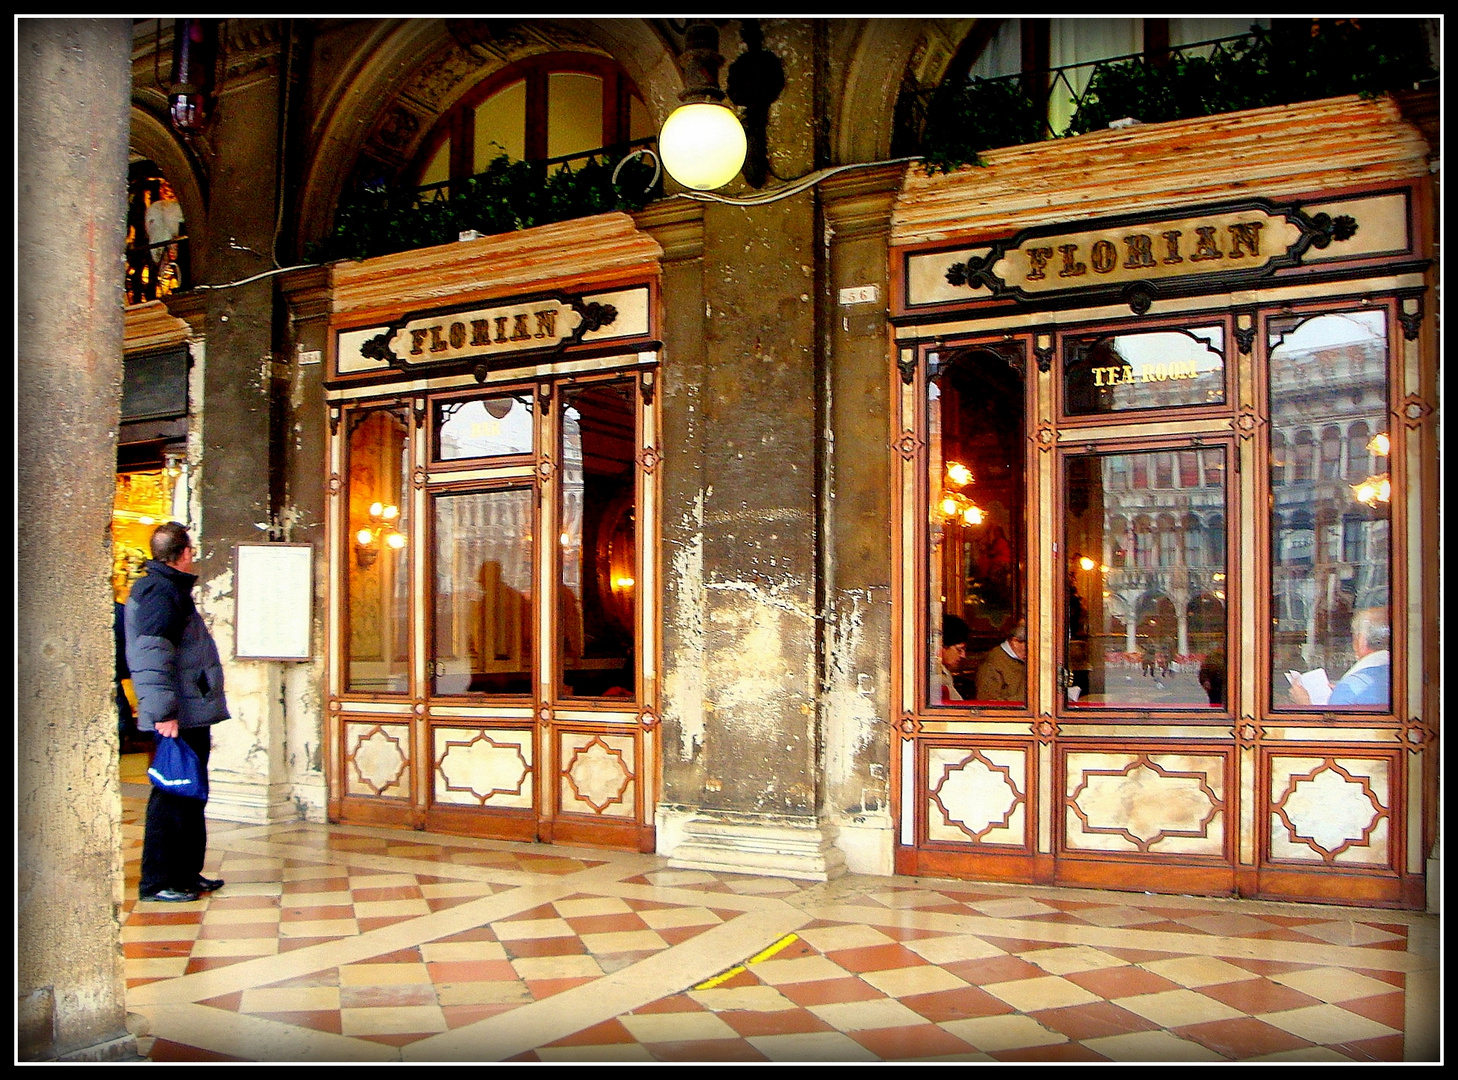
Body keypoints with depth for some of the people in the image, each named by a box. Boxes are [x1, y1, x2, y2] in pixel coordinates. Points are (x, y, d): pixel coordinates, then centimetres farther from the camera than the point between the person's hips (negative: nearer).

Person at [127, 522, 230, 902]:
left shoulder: (170, 588, 19)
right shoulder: (163, 592, -14)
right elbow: (151, 654, -24)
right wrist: (163, 712, -27)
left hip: (191, 714, 11)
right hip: (179, 718, -11)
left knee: (190, 795, 16)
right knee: (173, 797, -5)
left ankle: (186, 873, 25)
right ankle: (157, 882, 2)